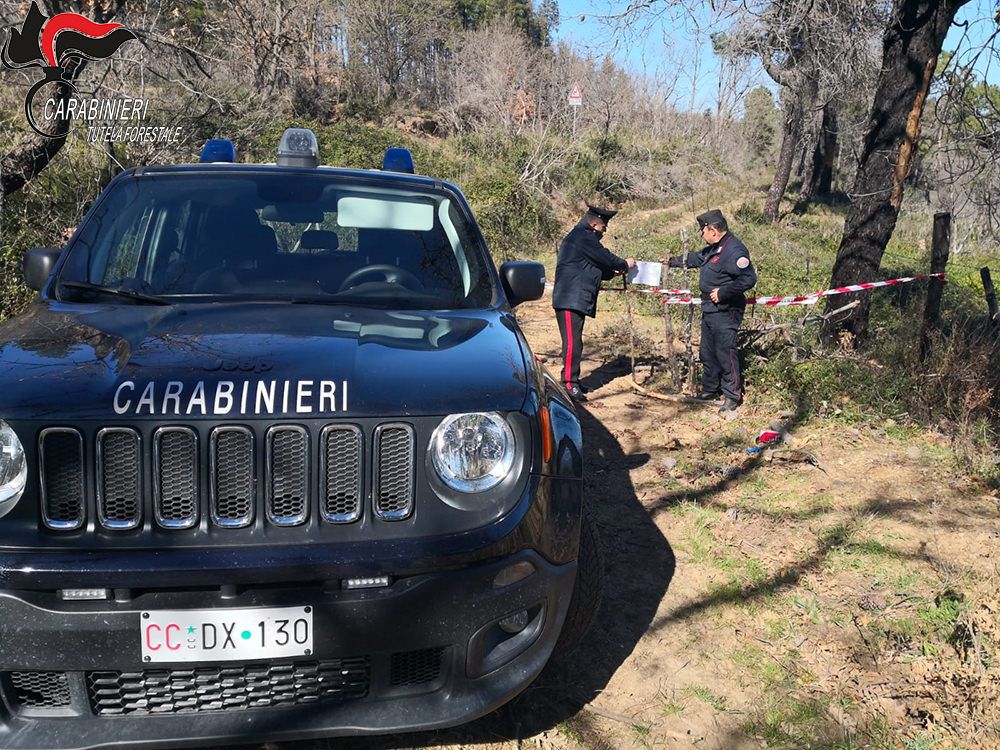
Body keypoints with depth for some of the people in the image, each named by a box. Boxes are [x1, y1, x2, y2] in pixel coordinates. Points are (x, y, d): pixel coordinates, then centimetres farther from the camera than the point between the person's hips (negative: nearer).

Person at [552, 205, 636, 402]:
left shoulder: (582, 237, 23)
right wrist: (624, 264, 8)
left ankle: (572, 380, 19)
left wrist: (615, 271, 19)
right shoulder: (583, 237, -11)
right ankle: (569, 384, -11)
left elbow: (597, 268, 28)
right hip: (570, 300, -11)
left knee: (574, 342, 13)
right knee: (573, 342, -12)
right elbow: (606, 258, -8)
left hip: (577, 299, 11)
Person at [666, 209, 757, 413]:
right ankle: (710, 389, 31)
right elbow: (696, 259, 31)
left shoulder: (734, 250, -20)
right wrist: (673, 261, 36)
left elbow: (749, 278, -27)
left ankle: (733, 396, 5)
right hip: (709, 310, 11)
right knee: (707, 352, 18)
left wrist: (722, 293, -23)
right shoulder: (714, 249, 13)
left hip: (725, 312, -10)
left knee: (725, 353, -5)